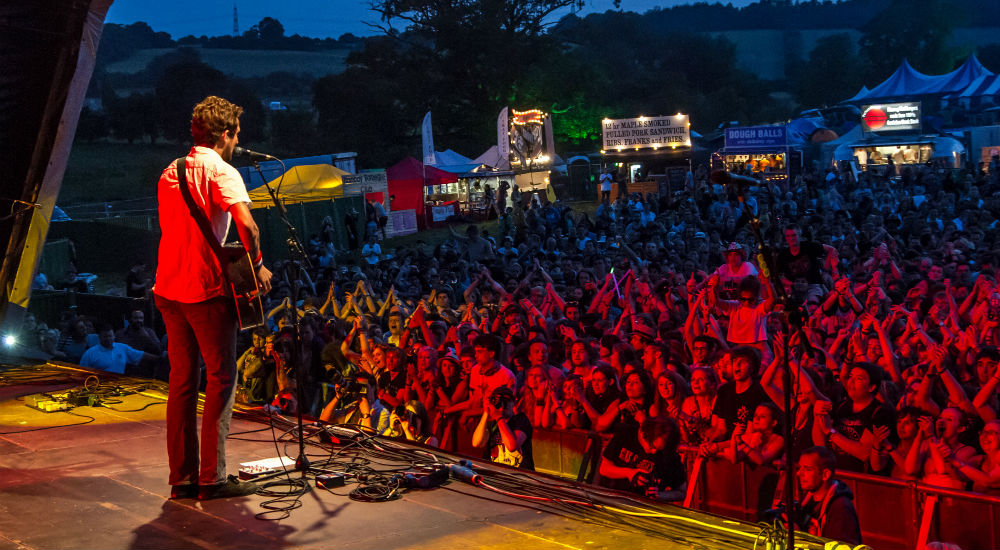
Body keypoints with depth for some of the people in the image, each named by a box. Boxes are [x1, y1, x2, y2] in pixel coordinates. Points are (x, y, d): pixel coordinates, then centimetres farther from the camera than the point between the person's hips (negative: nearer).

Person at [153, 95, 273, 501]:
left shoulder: (169, 173, 16)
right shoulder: (221, 170, -9)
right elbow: (246, 224, -23)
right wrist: (257, 265, -9)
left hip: (168, 290, 7)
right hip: (206, 290, -7)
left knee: (181, 381, 10)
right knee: (220, 379, 1)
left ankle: (182, 478, 13)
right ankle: (212, 478, 1)